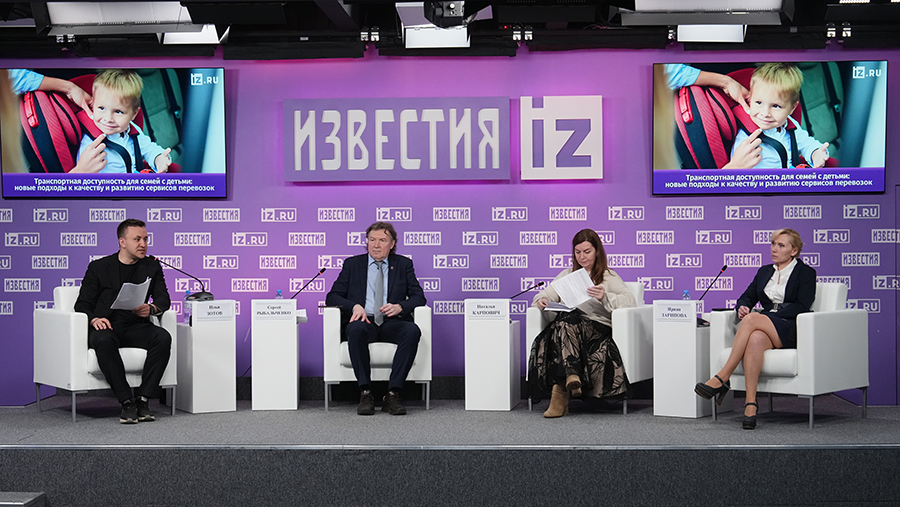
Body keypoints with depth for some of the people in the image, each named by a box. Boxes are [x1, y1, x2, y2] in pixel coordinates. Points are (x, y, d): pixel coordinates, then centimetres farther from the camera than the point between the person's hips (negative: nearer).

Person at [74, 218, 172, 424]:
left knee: (163, 337, -30)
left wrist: (151, 308, -20)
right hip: (106, 326, -2)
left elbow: (164, 299, 5)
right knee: (104, 341, -38)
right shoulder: (99, 267, 10)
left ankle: (142, 399, -26)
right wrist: (94, 319, -19)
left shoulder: (152, 266, 16)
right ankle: (127, 402, -32)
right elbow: (82, 304, 5)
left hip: (136, 327, 2)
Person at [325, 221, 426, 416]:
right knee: (356, 329, -37)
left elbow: (419, 297, 8)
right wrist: (355, 306, -12)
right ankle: (365, 393, -33)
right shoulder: (352, 264, 16)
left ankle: (393, 394, -33)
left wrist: (399, 307, -14)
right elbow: (332, 297, 9)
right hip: (365, 322, 0)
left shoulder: (404, 264, 16)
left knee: (412, 330, -34)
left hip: (392, 324, 1)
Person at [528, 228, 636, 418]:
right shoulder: (567, 274, 29)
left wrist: (605, 297, -17)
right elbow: (546, 295, 21)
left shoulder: (608, 276, 16)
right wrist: (541, 301, -4)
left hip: (598, 327, -3)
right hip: (567, 327, 3)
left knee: (568, 319, -35)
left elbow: (629, 300, 1)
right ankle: (572, 376, -46)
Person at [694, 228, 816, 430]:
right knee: (755, 339, -37)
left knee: (752, 319, -34)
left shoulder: (806, 273, 7)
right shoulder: (764, 271, 24)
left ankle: (722, 378, -37)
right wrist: (742, 307, -6)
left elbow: (802, 307, -6)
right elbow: (747, 297, 19)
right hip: (762, 327, 4)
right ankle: (751, 404, -44)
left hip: (790, 331, -4)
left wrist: (771, 315, -14)